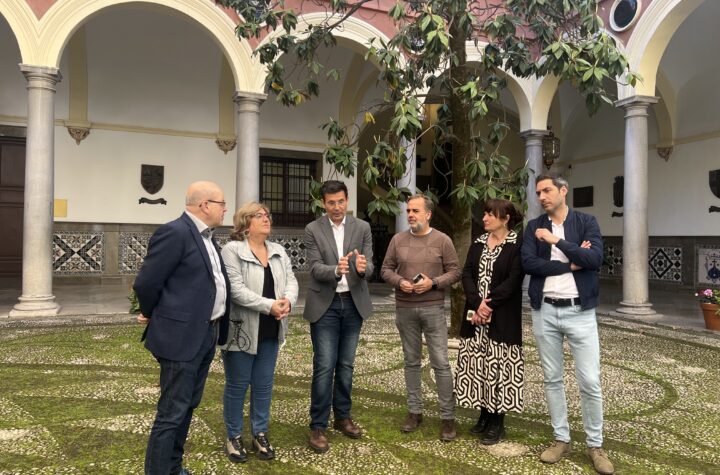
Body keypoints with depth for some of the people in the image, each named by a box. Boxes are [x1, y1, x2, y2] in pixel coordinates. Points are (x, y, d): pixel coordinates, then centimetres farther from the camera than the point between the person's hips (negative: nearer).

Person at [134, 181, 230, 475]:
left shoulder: (206, 237, 13)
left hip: (206, 335, 9)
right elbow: (145, 283, -15)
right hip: (181, 336, -9)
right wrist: (152, 316, 1)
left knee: (188, 406, 19)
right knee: (172, 412, 0)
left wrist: (216, 328, 15)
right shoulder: (174, 232, -17)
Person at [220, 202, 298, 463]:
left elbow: (291, 281, 6)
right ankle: (234, 437, 23)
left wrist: (288, 301, -16)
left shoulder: (279, 251, 10)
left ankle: (260, 434, 27)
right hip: (241, 330, -5)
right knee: (237, 385, 7)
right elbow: (236, 289, -19)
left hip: (270, 332, 6)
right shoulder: (232, 250, -11)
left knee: (264, 384, 13)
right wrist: (269, 305, -23)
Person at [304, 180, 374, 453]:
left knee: (346, 365, 14)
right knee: (324, 366, -3)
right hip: (325, 305, -2)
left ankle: (342, 416, 29)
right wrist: (336, 270, -33)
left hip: (353, 303, 3)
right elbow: (315, 268, -12)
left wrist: (362, 267, -30)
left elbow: (369, 268, -6)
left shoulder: (362, 228, 1)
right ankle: (318, 426, 10)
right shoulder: (312, 230, -5)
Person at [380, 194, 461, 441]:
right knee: (411, 362, 12)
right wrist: (399, 282, -13)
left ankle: (447, 417, 10)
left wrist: (433, 283, -17)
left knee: (441, 363, -1)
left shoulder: (442, 240, -2)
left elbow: (454, 272, -2)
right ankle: (414, 411, 24)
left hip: (433, 308, -2)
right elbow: (386, 269, 6)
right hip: (404, 309, 3)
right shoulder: (398, 240, 4)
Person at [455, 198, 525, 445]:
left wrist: (490, 303, -18)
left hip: (502, 318, -5)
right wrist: (477, 304, -14)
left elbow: (513, 281, -13)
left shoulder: (517, 246, -5)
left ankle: (497, 422, 12)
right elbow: (467, 275, 1)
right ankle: (484, 415, 24)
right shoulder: (477, 244, 11)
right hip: (475, 315, 5)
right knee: (477, 366, 9)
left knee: (498, 367, 0)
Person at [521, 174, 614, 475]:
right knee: (552, 380, 10)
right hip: (545, 311, 2)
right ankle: (561, 439, 24)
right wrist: (570, 264, -13)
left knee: (590, 382, 1)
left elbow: (596, 259, -15)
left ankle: (595, 444, 19)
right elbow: (528, 263, -10)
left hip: (579, 311, -2)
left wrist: (558, 241, -18)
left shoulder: (587, 222, 0)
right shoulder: (534, 227, 5)